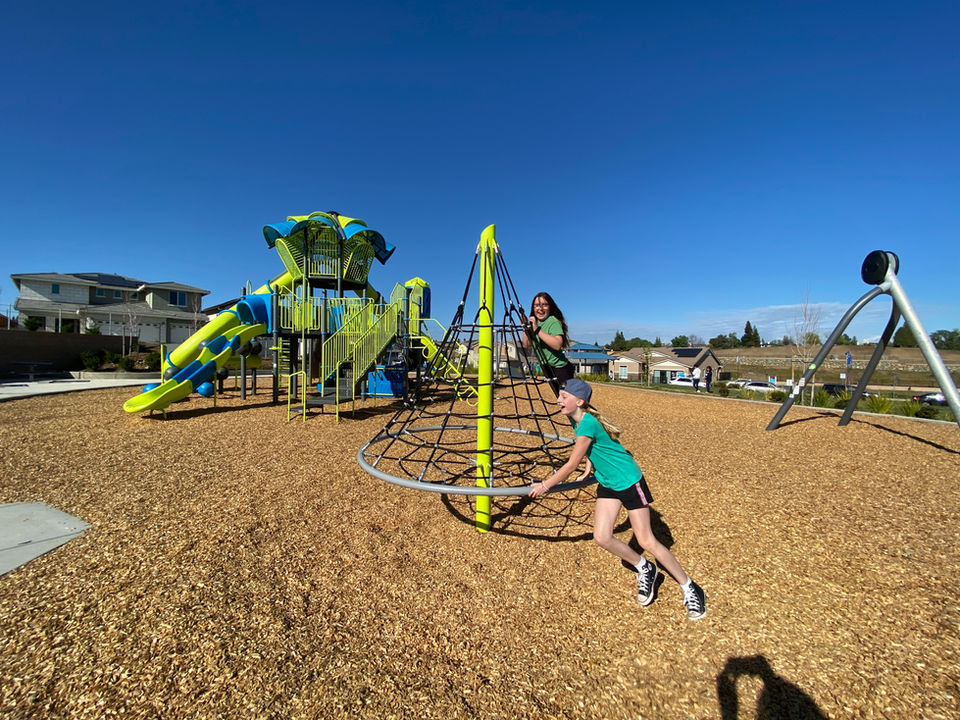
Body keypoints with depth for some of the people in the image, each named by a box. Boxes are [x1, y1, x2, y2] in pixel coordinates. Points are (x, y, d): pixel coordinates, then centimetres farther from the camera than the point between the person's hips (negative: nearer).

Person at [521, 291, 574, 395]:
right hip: (547, 369, 8)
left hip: (560, 369, -8)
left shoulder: (553, 322, -18)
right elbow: (526, 344, 7)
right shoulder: (535, 322, 7)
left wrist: (538, 330, -33)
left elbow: (557, 344, -34)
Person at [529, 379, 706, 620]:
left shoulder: (587, 424, -29)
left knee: (646, 541, 1)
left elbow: (571, 465, -24)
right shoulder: (576, 419, -2)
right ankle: (644, 569, 27)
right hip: (607, 484, 8)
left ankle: (691, 589, 24)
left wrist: (545, 486, -15)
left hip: (629, 481, -8)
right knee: (602, 537, 1)